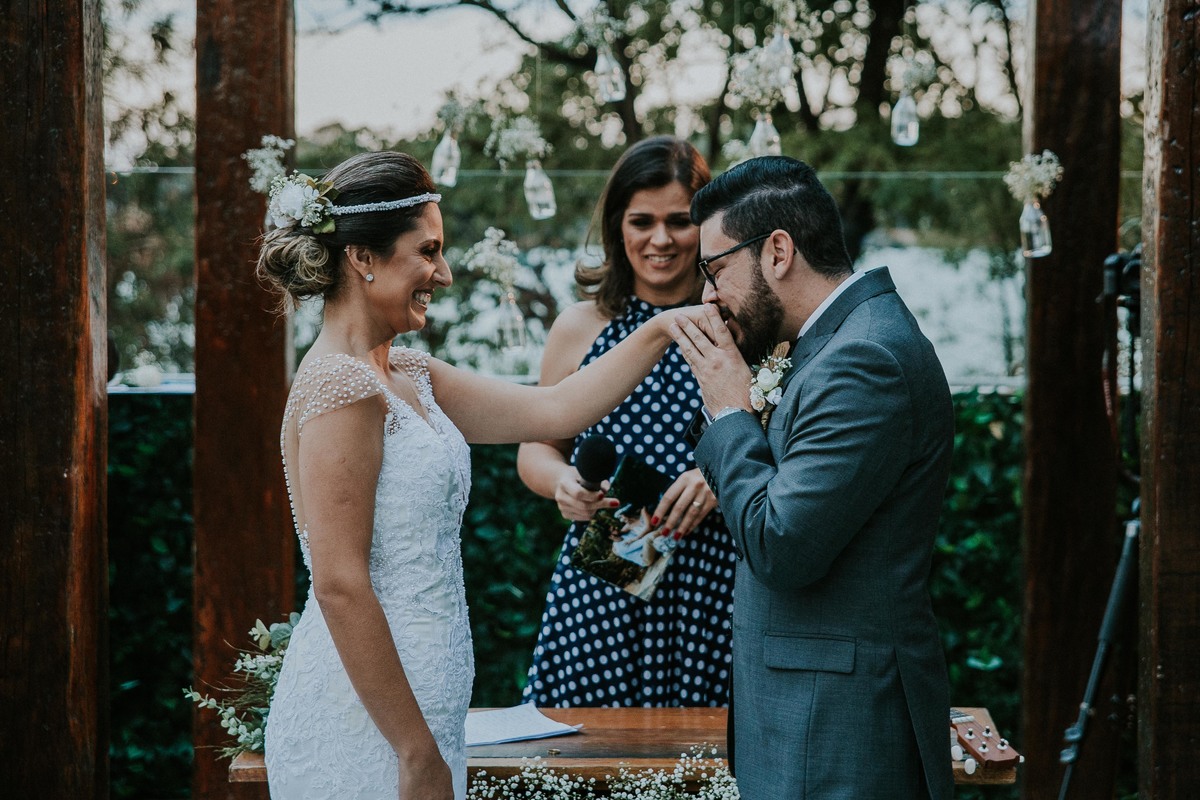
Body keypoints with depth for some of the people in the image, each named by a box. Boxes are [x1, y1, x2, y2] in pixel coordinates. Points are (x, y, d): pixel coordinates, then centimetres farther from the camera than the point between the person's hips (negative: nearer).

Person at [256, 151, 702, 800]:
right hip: (366, 723, -9)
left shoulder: (408, 378, 11)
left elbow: (552, 411, 14)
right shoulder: (341, 388, -17)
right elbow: (339, 586, -21)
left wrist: (663, 330, 11)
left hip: (407, 706, 9)